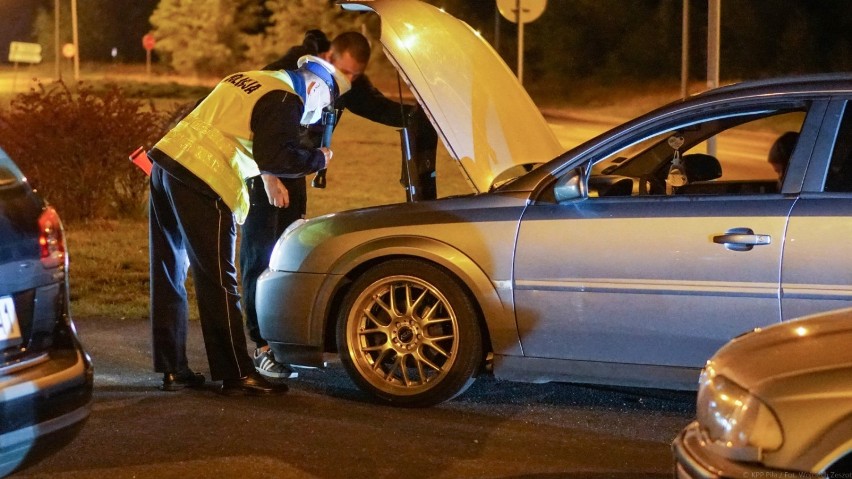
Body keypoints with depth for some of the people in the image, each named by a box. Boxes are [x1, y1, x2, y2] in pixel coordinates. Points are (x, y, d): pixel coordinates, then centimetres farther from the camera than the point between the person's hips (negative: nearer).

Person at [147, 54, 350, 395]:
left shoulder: (250, 81, 24)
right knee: (218, 282, -4)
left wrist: (268, 177, 29)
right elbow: (278, 157, -11)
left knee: (169, 276, 12)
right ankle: (237, 376, 0)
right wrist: (318, 159, 5)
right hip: (201, 184, -9)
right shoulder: (285, 99, -3)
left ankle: (173, 370, 18)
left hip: (166, 164, 9)